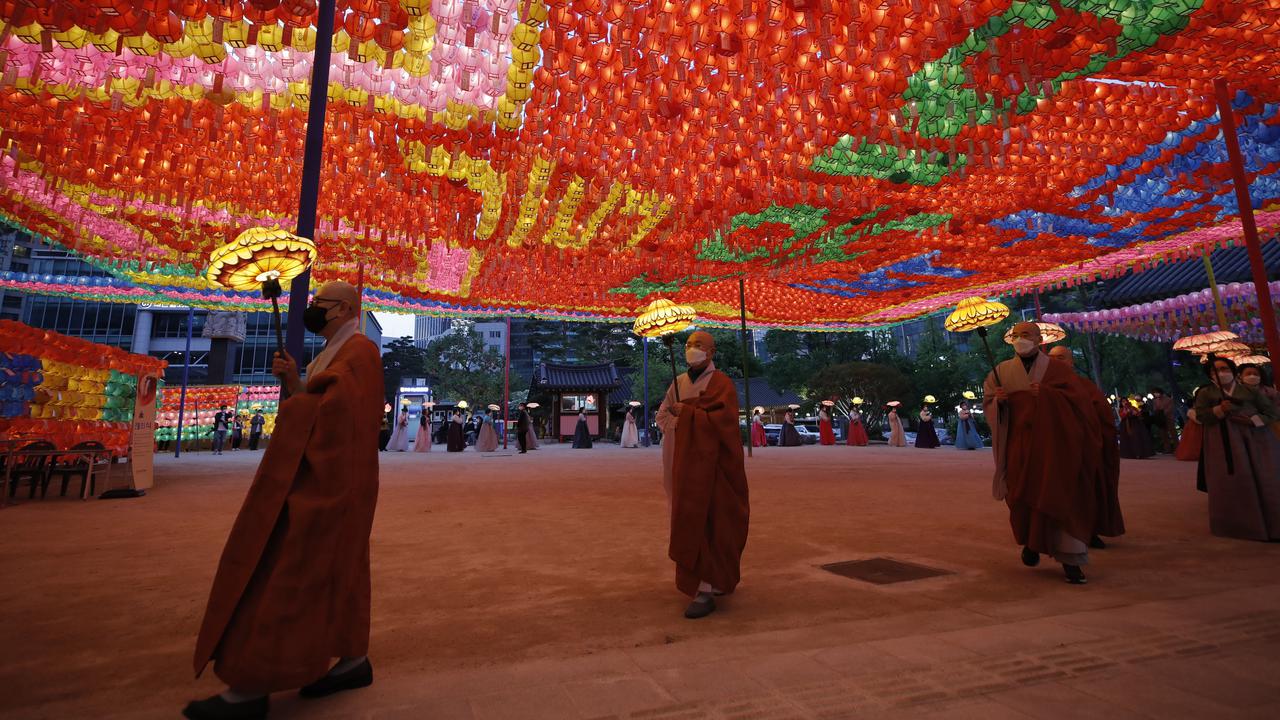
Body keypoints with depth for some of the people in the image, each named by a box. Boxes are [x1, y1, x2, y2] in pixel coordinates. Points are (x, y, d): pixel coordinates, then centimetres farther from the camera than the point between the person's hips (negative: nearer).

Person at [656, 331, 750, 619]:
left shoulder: (722, 384, -7)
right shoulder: (679, 383, 12)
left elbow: (724, 419, -19)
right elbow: (662, 415, 11)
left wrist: (687, 412, -16)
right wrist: (684, 424, -8)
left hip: (709, 463, -7)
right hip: (684, 462, 7)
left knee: (705, 522, -9)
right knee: (690, 519, 13)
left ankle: (706, 591, -3)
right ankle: (718, 578, 31)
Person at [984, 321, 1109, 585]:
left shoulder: (1057, 369, 3)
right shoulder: (1002, 371, 8)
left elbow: (1080, 398, -4)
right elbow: (987, 403, 7)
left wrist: (1048, 393, -17)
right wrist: (998, 400, -15)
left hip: (1053, 444, -1)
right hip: (1019, 445, 2)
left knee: (1060, 498, -6)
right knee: (1023, 498, 3)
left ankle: (1069, 558, 1)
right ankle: (1031, 541, 30)